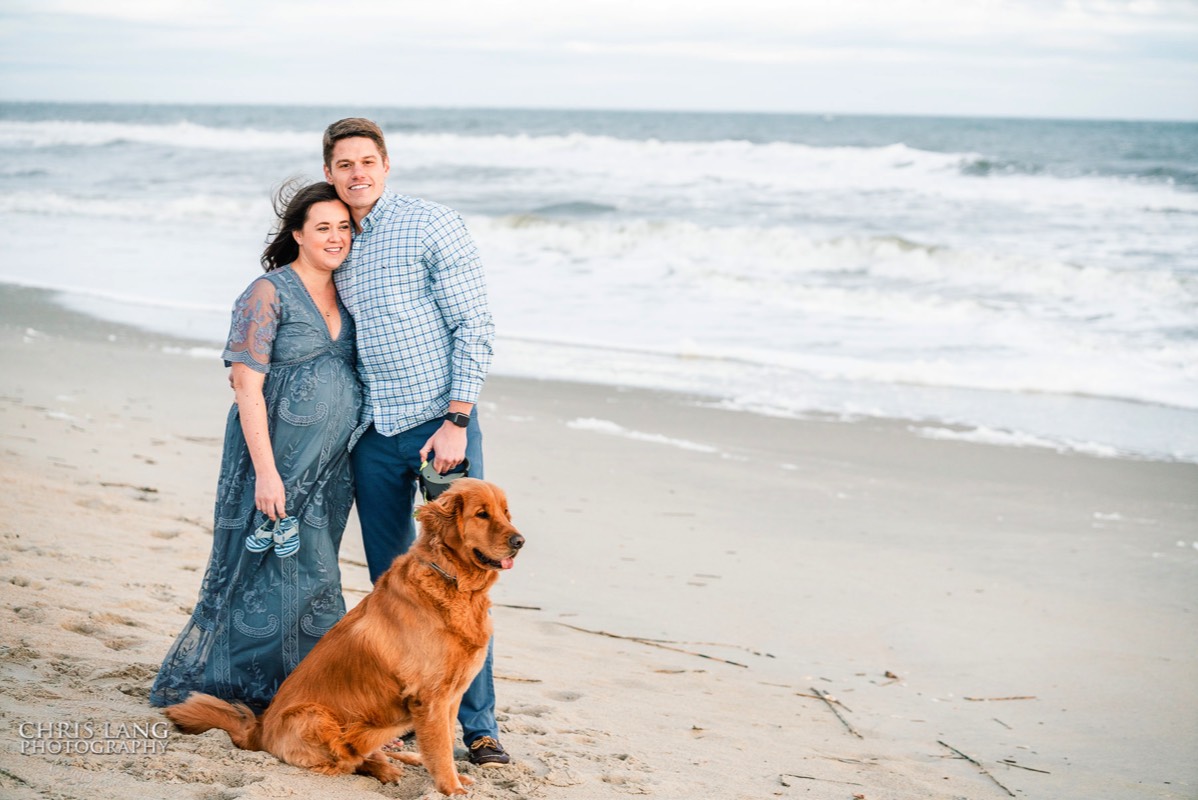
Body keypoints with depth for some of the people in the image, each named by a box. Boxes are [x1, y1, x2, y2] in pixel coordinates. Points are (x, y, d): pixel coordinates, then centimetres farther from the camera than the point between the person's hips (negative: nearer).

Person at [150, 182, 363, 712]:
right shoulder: (269, 293, -10)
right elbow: (247, 384, -15)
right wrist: (266, 470, -20)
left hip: (330, 466, 7)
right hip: (279, 456, -7)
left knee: (312, 576, 11)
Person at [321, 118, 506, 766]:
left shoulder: (432, 227, -6)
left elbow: (474, 327, -9)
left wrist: (456, 421, -15)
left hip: (440, 423, -6)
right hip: (373, 433, 6)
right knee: (390, 584, 9)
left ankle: (478, 725, 0)